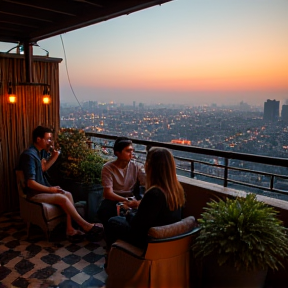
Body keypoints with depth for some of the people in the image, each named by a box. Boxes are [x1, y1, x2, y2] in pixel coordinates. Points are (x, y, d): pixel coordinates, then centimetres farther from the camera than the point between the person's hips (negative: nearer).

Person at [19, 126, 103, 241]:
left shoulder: (42, 151, 7)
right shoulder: (29, 155, -22)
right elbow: (30, 183, -25)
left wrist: (54, 156, 3)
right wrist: (51, 189, -19)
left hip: (43, 188, 9)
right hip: (34, 193, -9)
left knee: (68, 195, -9)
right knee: (62, 198, -25)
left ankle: (69, 229, -10)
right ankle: (86, 226, -16)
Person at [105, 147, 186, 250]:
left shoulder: (154, 193, -33)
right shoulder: (177, 189, -9)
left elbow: (136, 225, -23)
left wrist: (129, 216, -3)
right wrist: (140, 204, 14)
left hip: (151, 241, -8)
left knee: (112, 222, 14)